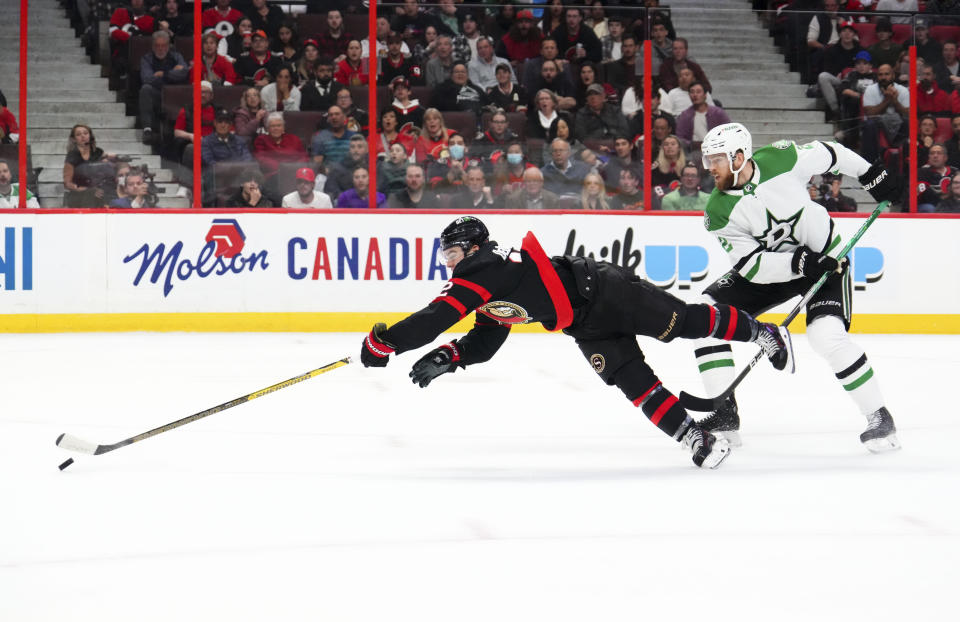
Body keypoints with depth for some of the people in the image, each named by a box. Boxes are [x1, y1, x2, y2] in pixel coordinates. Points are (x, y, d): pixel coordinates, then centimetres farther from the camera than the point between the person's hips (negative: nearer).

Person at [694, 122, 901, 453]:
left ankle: (878, 416, -11)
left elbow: (828, 154, -4)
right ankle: (724, 414, -5)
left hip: (825, 256, -4)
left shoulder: (782, 159, -23)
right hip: (771, 268, 4)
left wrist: (870, 174, 5)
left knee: (827, 335, -26)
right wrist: (797, 263, -34)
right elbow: (751, 265, -20)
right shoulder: (718, 213, -17)